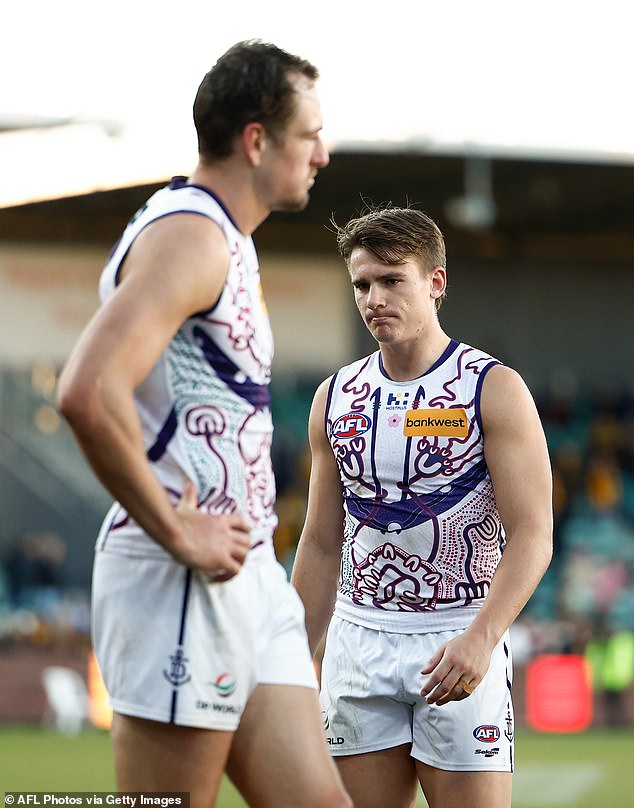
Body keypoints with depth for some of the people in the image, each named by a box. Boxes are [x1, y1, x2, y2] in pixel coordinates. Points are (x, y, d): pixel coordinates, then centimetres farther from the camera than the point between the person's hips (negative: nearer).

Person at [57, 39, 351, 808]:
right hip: (180, 585, -10)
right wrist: (178, 534, -20)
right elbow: (86, 394, -28)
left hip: (246, 576, 10)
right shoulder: (189, 235, -13)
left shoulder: (226, 241, 19)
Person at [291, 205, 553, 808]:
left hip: (460, 642, -4)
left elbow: (532, 534, -12)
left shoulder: (493, 390, -5)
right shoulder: (335, 398, 9)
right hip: (358, 640, 4)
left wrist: (480, 638, -26)